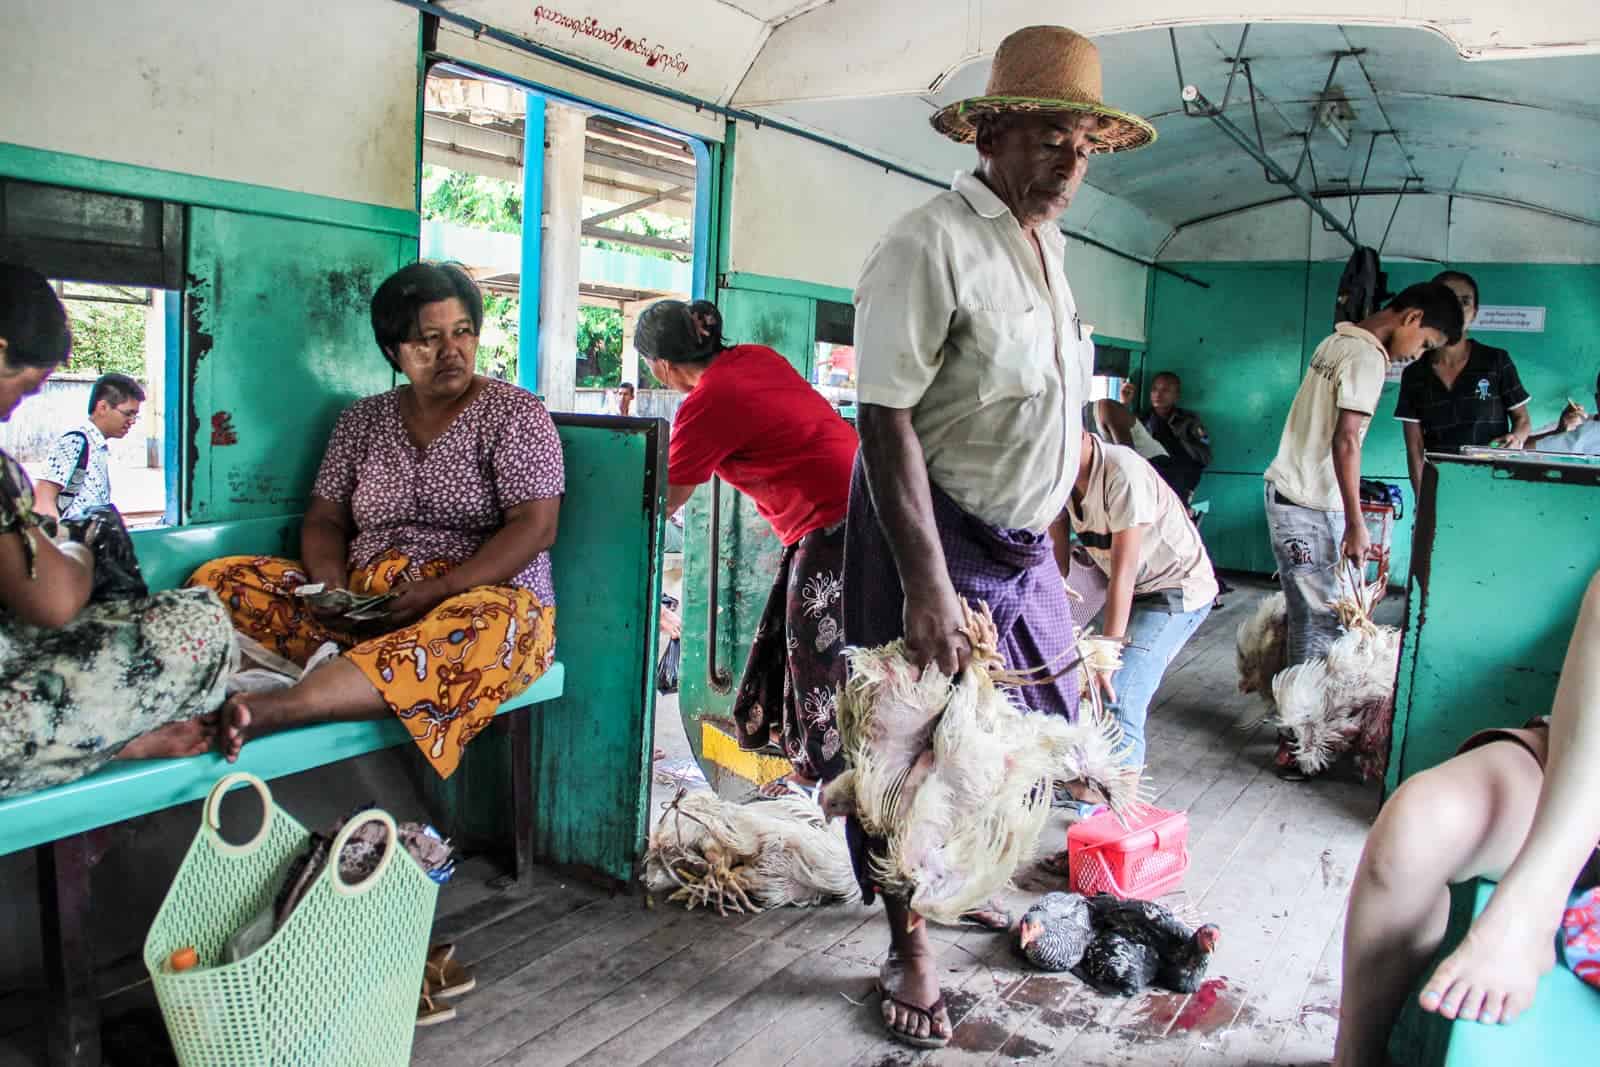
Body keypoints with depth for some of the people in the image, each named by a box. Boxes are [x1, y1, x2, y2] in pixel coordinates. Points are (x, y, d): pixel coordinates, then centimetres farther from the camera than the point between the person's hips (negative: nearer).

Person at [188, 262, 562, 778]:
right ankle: (345, 676, -33)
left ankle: (280, 707, -48)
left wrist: (436, 591, -20)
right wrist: (333, 590, -9)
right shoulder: (362, 419, 15)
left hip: (481, 598, -4)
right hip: (363, 607, 5)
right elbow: (324, 519, 14)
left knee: (493, 623, -41)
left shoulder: (514, 414, 1)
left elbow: (535, 528, -9)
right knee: (220, 580, -11)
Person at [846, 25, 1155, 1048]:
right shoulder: (930, 245, -17)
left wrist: (1051, 551, 18)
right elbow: (887, 420, -23)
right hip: (935, 539, -8)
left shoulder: (1050, 244, 10)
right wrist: (928, 586, -27)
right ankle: (910, 945, 24)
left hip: (1022, 546, 9)